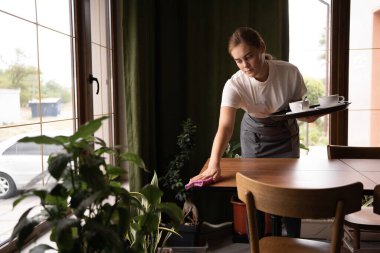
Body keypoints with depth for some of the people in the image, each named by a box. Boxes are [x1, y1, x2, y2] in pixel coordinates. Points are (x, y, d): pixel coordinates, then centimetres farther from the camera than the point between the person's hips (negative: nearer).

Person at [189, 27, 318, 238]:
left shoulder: (290, 72, -28)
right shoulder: (234, 85, -32)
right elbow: (225, 127, -44)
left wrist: (309, 115, -33)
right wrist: (214, 165, -57)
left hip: (286, 135, 1)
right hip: (254, 137, 0)